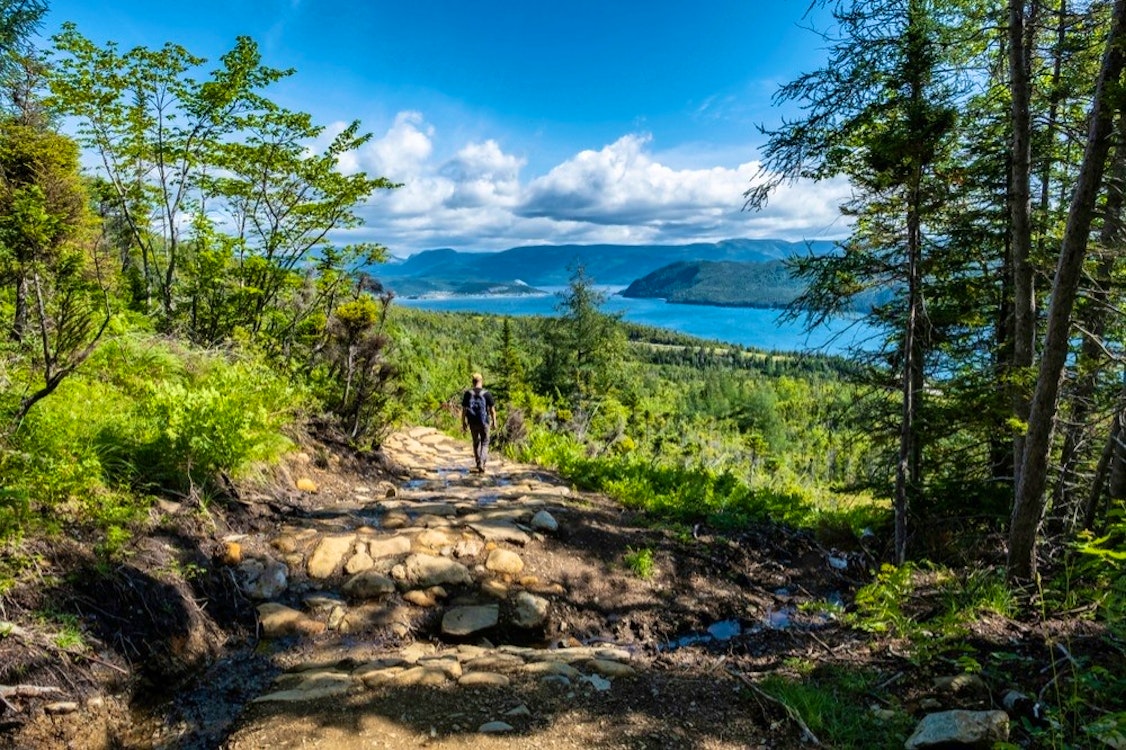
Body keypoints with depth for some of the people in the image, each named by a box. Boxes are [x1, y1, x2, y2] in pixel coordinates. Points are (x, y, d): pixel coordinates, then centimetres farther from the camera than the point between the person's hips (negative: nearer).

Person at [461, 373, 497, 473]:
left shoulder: (467, 393, -3)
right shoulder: (486, 393, -8)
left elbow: (464, 409, -3)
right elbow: (492, 409, -5)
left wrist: (463, 423, 4)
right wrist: (494, 421, 7)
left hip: (473, 422, 2)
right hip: (484, 422, -2)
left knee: (476, 442, 18)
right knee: (484, 443, 9)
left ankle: (478, 464, 26)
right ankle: (481, 464, -8)